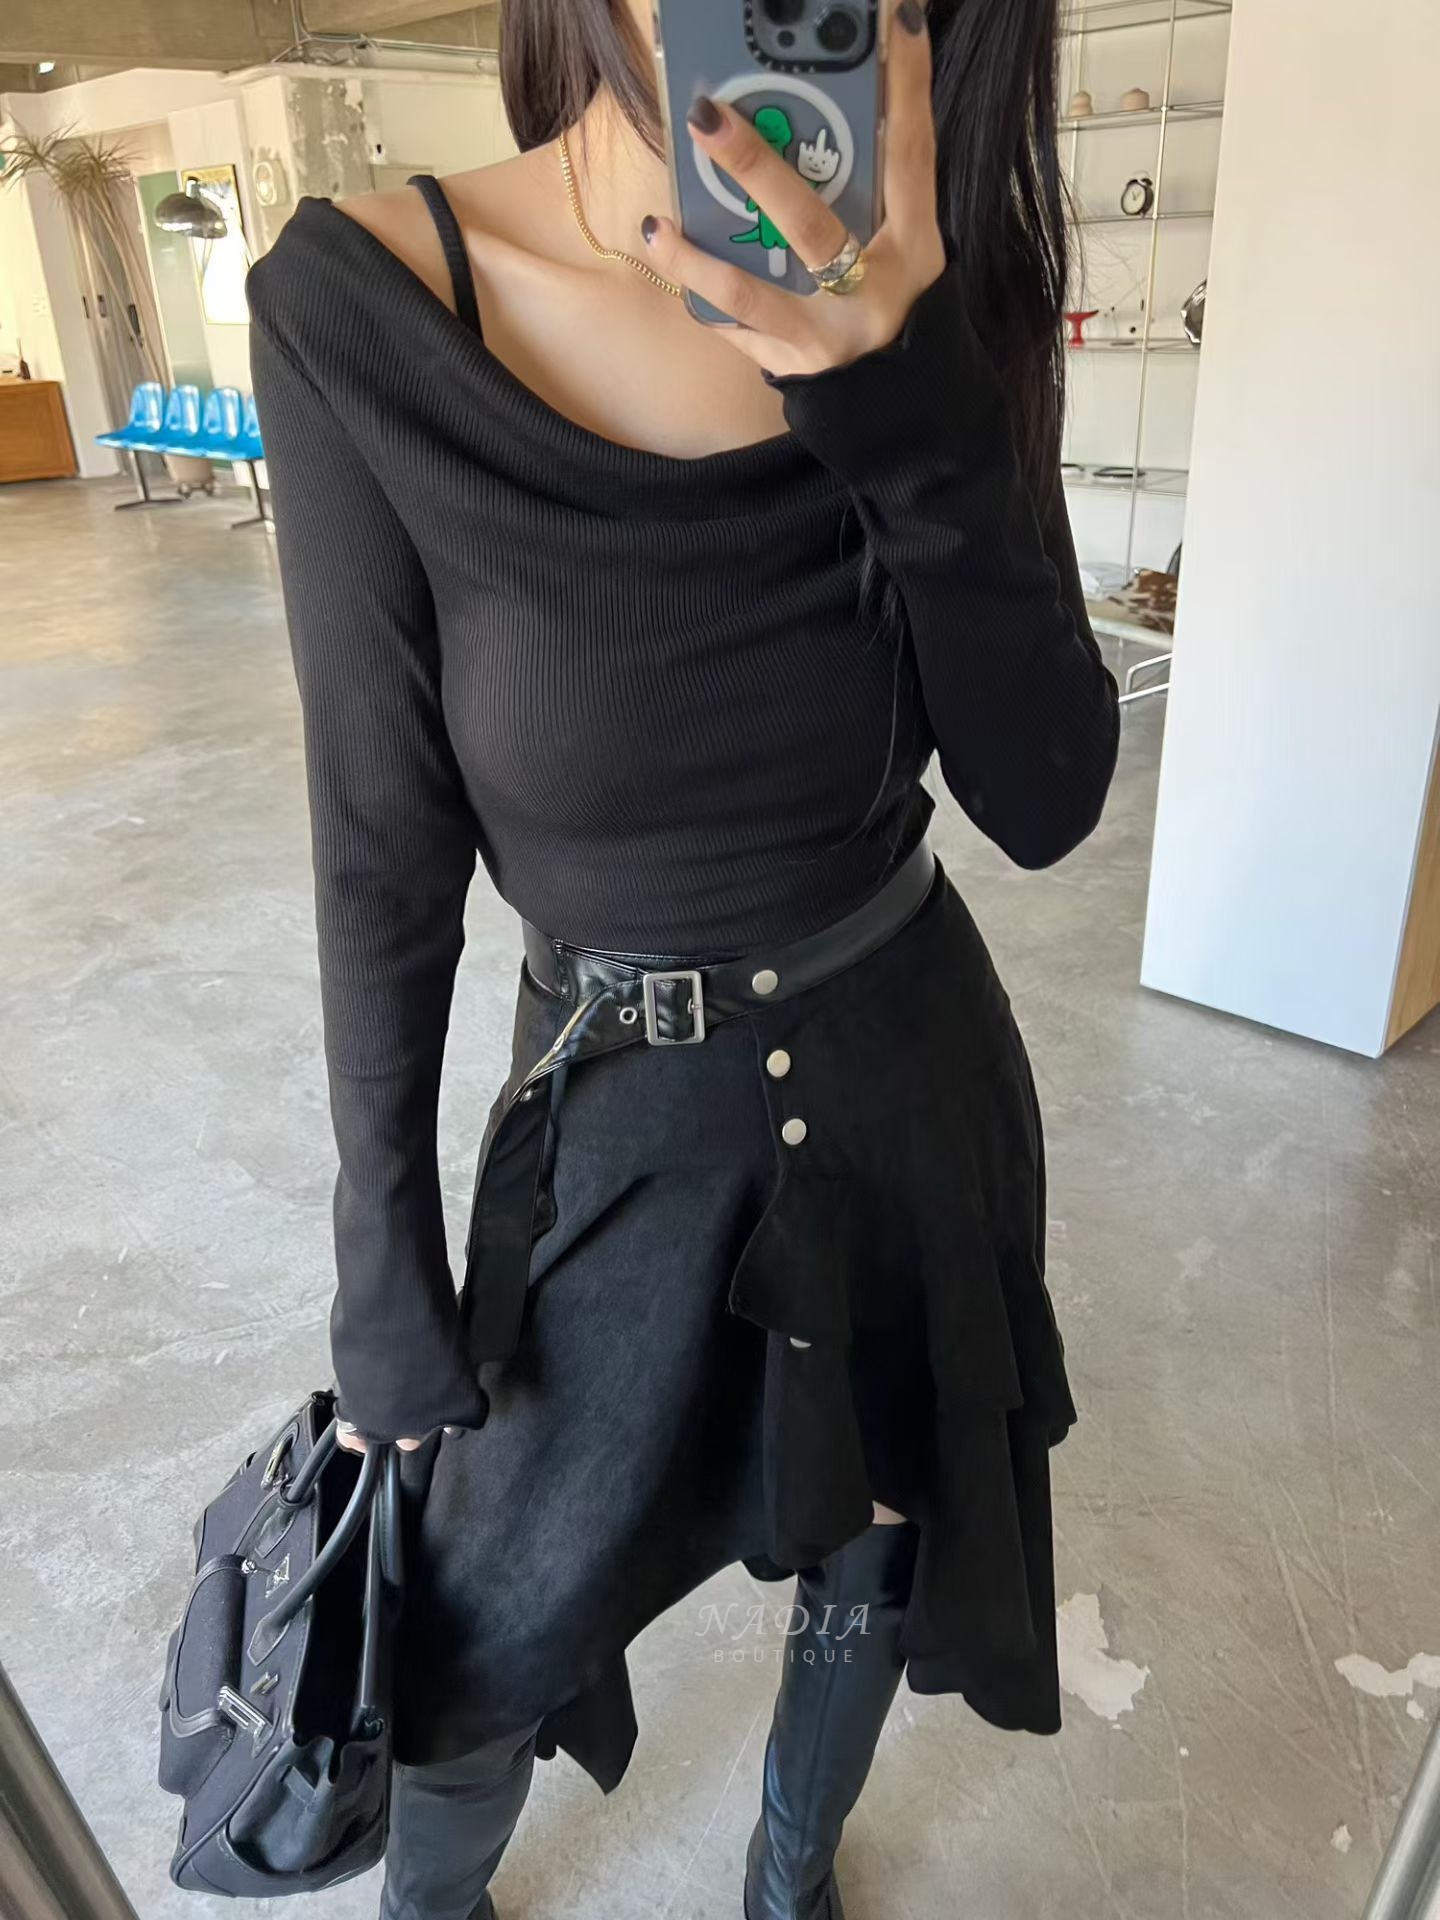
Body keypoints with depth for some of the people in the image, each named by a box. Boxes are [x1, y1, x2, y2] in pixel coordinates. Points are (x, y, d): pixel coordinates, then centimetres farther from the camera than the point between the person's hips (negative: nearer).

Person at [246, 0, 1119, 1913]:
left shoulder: (929, 302, -8)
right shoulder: (366, 305, -16)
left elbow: (1045, 800, -14)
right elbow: (385, 855, -11)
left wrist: (921, 404, -28)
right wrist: (385, 1263, -4)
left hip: (916, 1088, 3)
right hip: (623, 1128, -2)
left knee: (871, 1561, 25)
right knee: (491, 1645, 18)